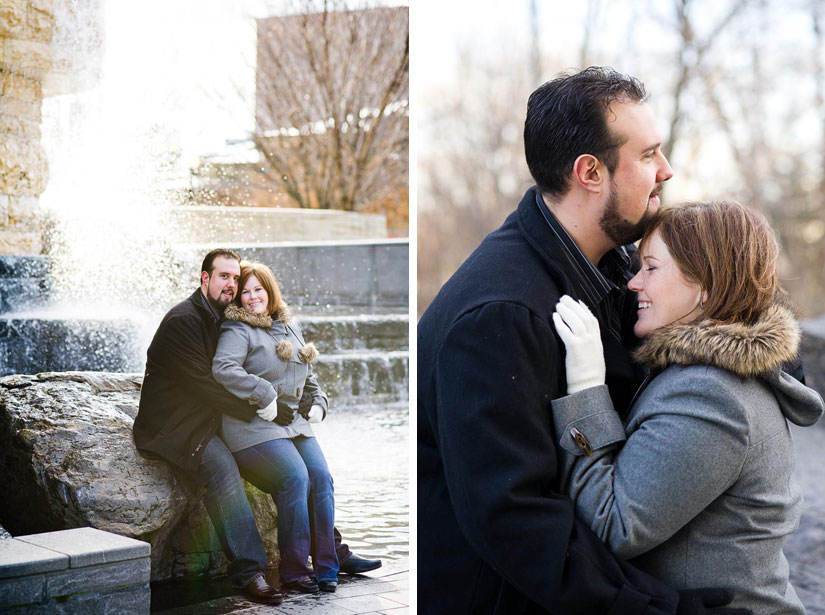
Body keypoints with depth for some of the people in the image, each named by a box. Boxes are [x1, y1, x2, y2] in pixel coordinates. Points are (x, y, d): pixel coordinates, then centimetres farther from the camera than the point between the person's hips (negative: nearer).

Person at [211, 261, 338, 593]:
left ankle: (326, 568, -6)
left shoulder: (290, 328, 21)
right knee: (295, 477, -25)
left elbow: (307, 374, 32)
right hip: (252, 425, -7)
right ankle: (292, 571, -16)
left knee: (321, 476, -13)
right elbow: (222, 369, -21)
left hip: (293, 421, 7)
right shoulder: (237, 330, -3)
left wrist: (318, 402, 16)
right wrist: (264, 395, -22)